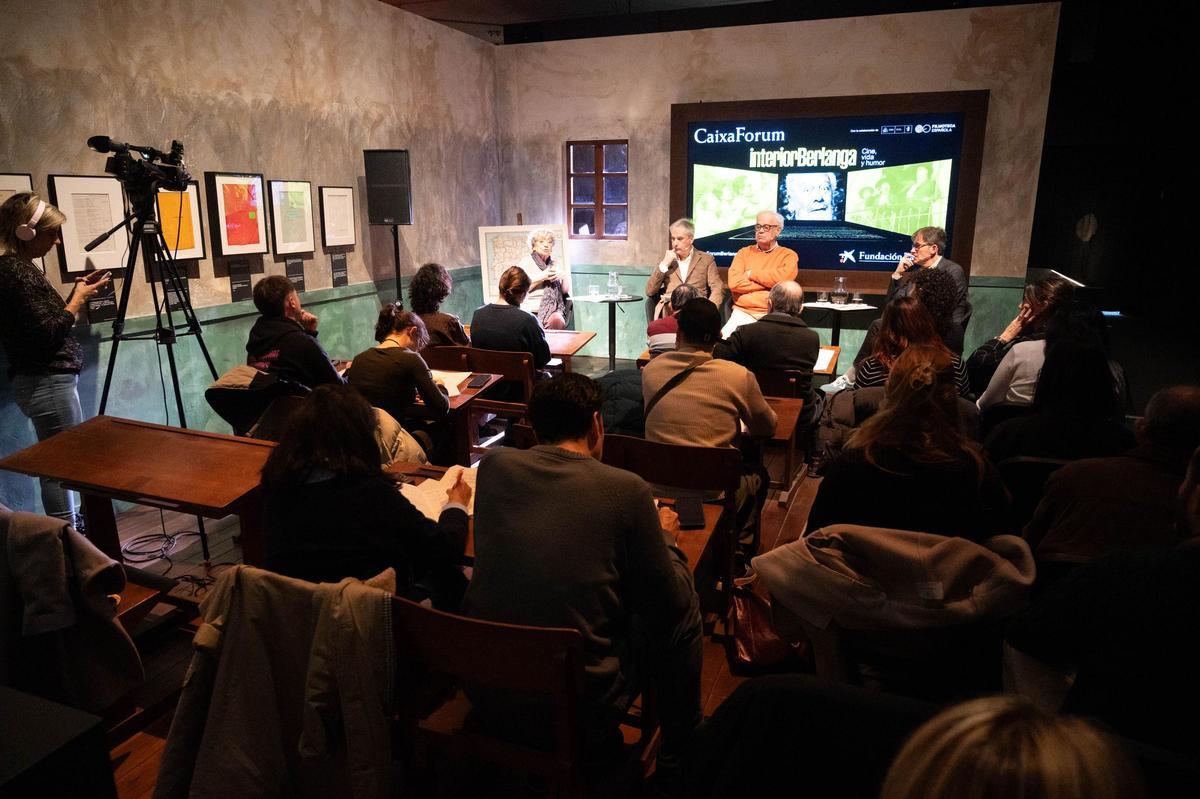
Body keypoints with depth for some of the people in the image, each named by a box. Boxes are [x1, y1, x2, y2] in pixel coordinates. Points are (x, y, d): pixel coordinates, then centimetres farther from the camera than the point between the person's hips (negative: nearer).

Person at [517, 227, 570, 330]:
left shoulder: (554, 265, 19)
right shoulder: (526, 262, 6)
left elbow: (565, 291, 17)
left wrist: (565, 277, -2)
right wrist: (541, 277, -10)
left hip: (552, 310, 3)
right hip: (531, 310, -3)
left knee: (557, 320, -31)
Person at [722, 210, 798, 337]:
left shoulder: (789, 255, 10)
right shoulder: (744, 252, 15)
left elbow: (784, 277, -13)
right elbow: (734, 283, -2)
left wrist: (751, 274, -2)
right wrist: (769, 281, -3)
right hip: (743, 312, 1)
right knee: (726, 336, -27)